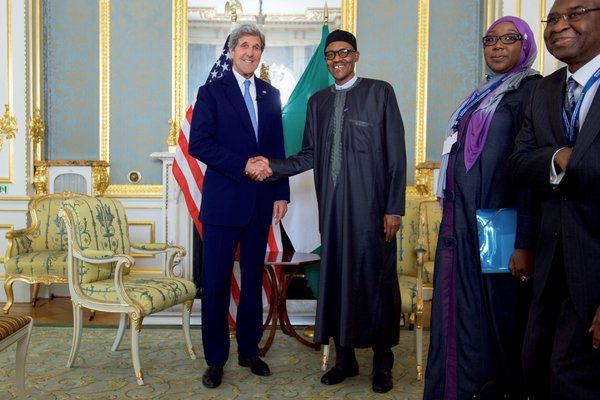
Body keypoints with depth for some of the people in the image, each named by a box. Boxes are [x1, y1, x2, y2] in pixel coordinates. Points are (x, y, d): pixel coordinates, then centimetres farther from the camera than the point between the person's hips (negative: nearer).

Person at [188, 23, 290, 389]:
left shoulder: (271, 94, 13)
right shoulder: (212, 92, 1)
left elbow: (278, 149, 13)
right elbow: (198, 144, -9)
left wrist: (282, 194, 4)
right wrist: (244, 165, -16)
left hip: (261, 203, 4)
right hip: (224, 201, -4)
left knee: (254, 278, 11)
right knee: (216, 281, 1)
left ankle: (250, 350, 25)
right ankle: (216, 359, 15)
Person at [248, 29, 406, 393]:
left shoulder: (380, 92, 2)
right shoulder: (318, 101, 15)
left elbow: (396, 154, -3)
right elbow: (309, 155, 12)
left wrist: (394, 207, -8)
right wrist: (272, 166, -2)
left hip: (371, 207, -4)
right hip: (333, 207, 4)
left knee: (376, 278, 2)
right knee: (336, 278, 8)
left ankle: (383, 362, 19)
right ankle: (345, 358, 24)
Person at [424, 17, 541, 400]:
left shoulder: (532, 91, -7)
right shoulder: (481, 95, 18)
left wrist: (525, 243, -19)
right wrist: (452, 221, 15)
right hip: (460, 223, 8)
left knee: (493, 318, 2)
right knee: (459, 313, 13)